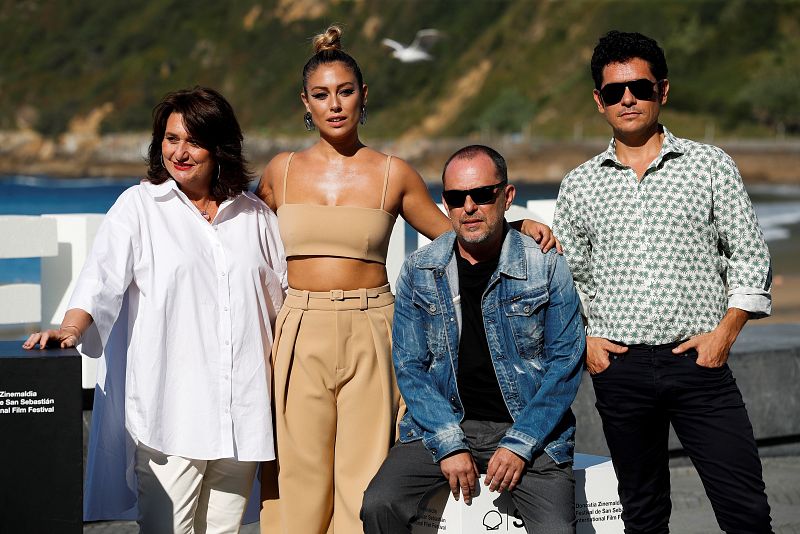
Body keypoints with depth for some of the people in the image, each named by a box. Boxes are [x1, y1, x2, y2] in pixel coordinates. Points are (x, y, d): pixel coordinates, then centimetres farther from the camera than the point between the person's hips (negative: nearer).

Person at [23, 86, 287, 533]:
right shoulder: (140, 206, 5)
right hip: (169, 407, -3)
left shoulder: (254, 215, 14)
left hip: (241, 410, 3)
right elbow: (102, 277, -7)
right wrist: (71, 328, -25)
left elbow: (286, 295, 19)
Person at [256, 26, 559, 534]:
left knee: (365, 480, -2)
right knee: (298, 477, 1)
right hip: (300, 336, 1)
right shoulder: (282, 171, 8)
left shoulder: (393, 174, 4)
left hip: (371, 334, -1)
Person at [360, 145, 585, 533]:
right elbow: (410, 367, 2)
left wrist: (518, 444, -11)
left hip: (529, 429, -2)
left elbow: (566, 362, -2)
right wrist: (449, 443, -11)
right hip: (443, 425, 2)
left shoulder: (547, 267, -2)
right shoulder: (419, 271, 3)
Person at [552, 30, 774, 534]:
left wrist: (726, 331, -6)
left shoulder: (711, 165, 6)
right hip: (619, 367, 2)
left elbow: (750, 256, 5)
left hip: (699, 362, -2)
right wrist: (582, 339, 2)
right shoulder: (580, 185, 10)